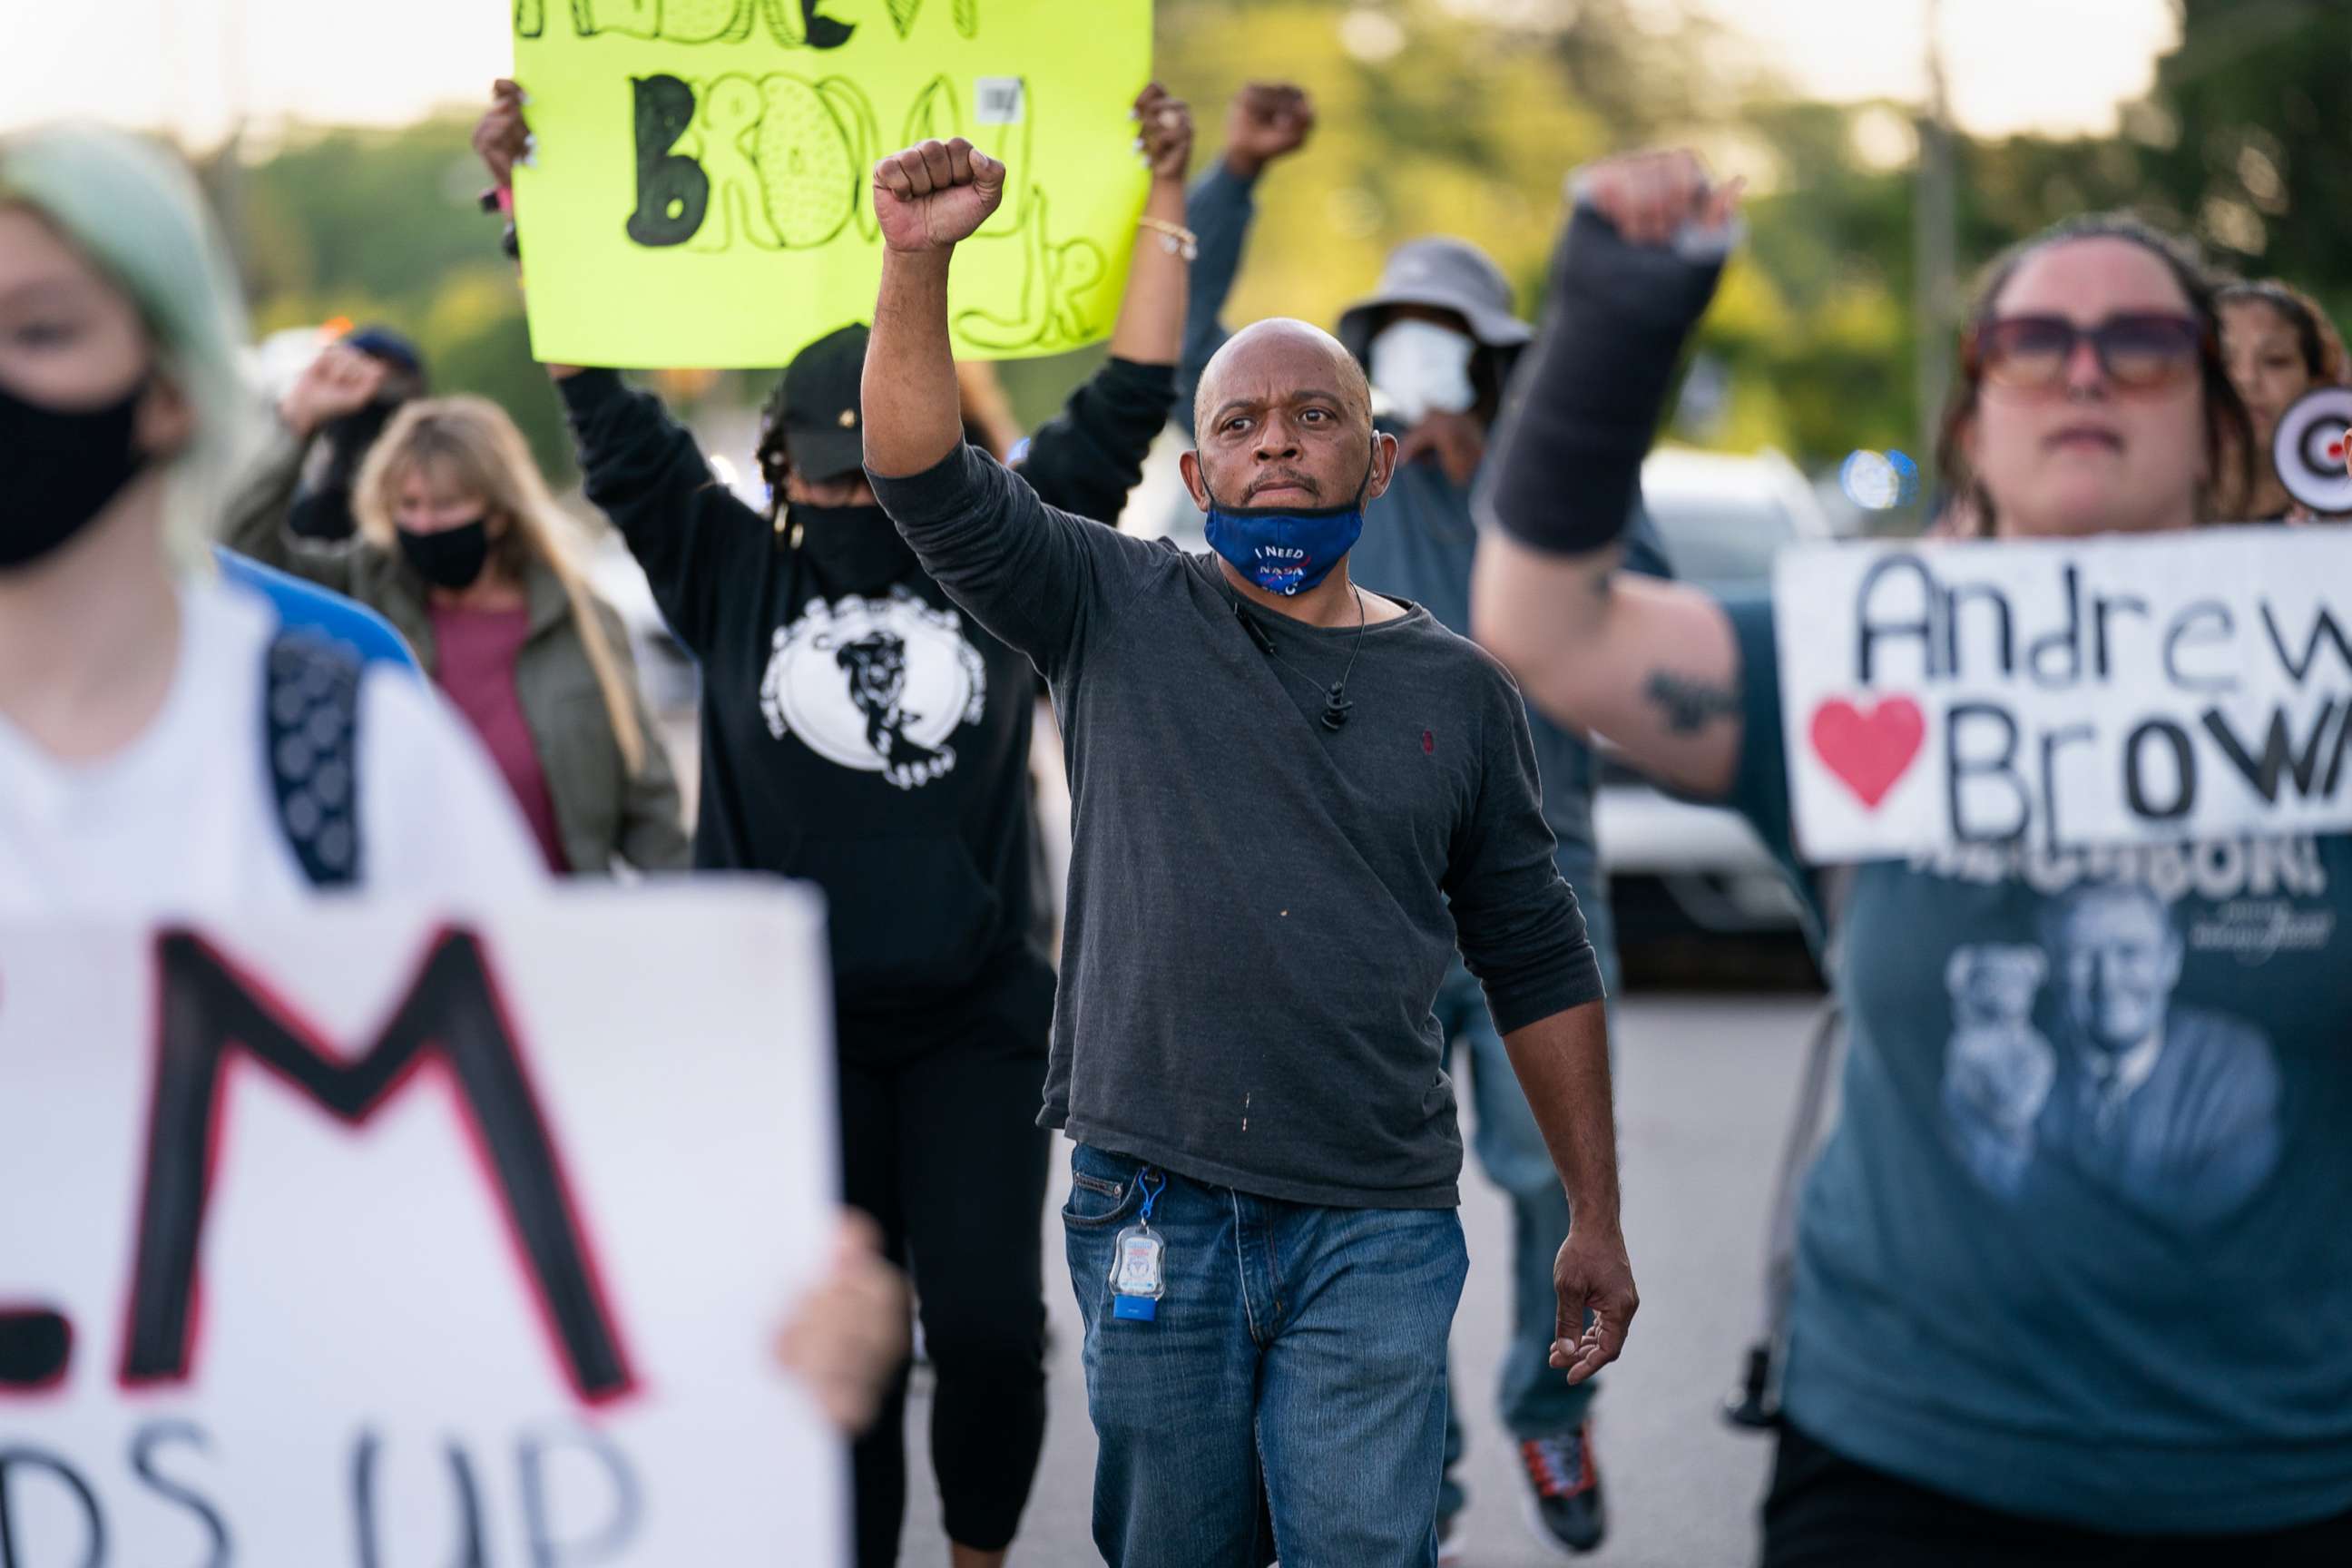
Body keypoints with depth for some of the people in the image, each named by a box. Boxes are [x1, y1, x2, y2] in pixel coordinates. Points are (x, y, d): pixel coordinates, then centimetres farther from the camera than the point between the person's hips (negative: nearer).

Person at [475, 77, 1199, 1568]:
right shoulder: (734, 575, 2)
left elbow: (1128, 404, 2)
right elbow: (611, 415, 0)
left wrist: (1161, 202, -1)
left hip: (978, 1018, 0)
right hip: (796, 1022, 0)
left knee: (992, 1325, -5)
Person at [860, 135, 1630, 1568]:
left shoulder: (1458, 691, 9)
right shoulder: (1119, 617, 5)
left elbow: (1539, 964, 13)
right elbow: (927, 478, -7)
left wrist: (1598, 1222, 11)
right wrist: (919, 266, -23)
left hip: (1375, 1230, 0)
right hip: (1155, 1208, 0)